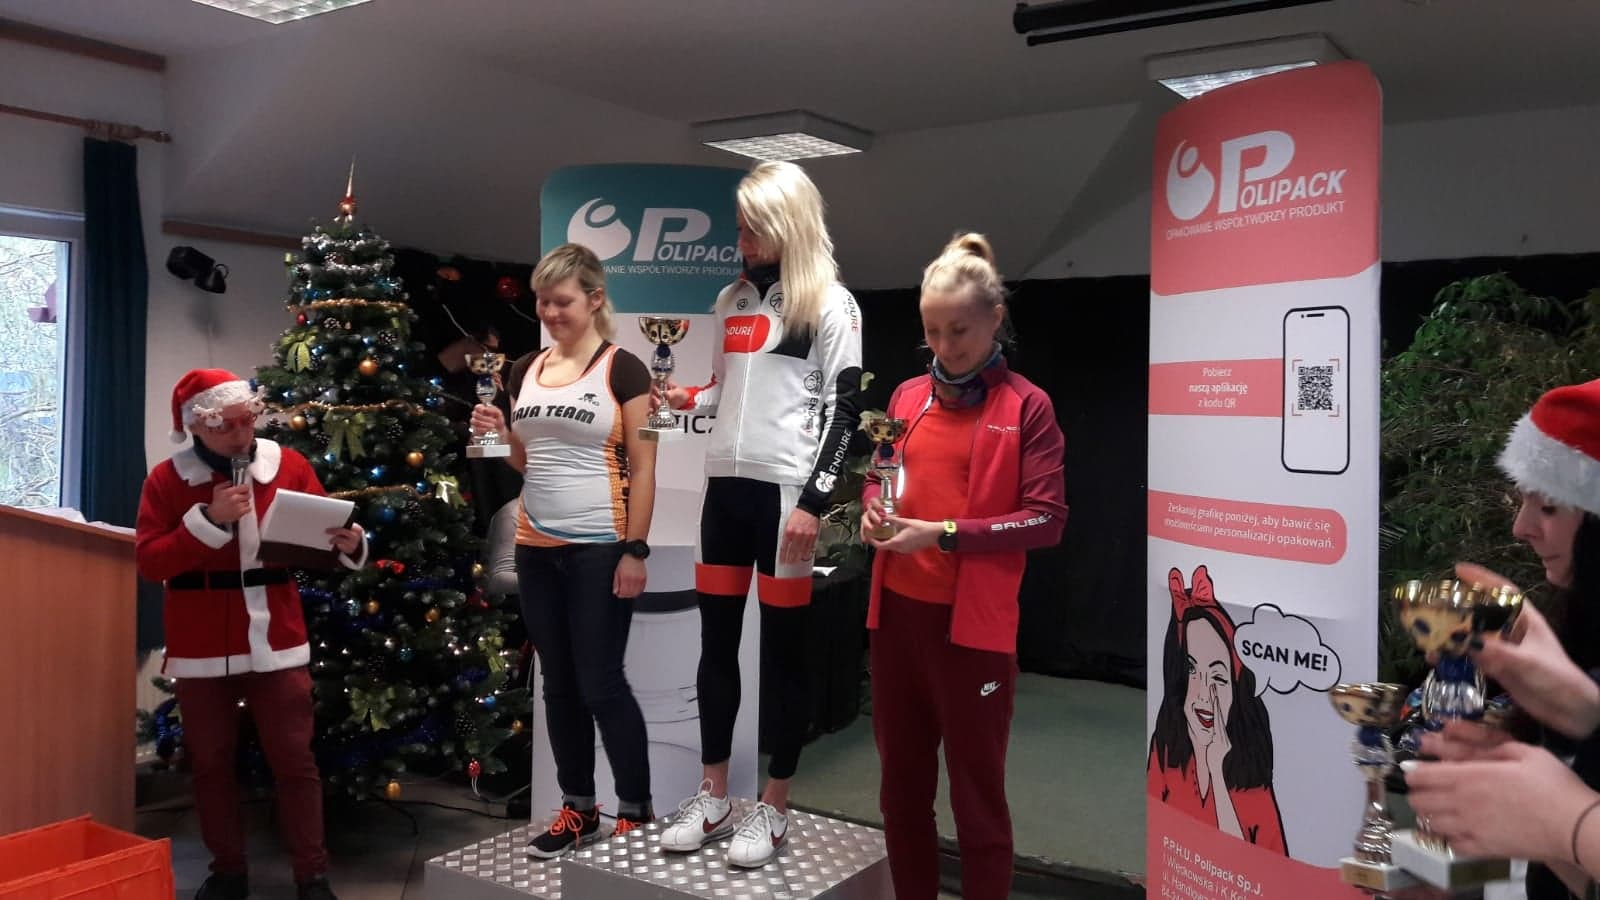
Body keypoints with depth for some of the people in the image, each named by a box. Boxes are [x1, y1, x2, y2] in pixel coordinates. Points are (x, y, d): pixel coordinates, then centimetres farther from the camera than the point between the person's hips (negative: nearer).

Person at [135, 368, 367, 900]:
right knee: (211, 761, 12)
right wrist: (208, 520, -19)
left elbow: (316, 538, 4)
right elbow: (148, 562, -8)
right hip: (200, 648, 1)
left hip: (276, 641, 0)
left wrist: (349, 545, -18)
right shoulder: (168, 478, -1)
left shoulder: (288, 466, 0)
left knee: (294, 758, 3)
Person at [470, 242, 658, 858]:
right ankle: (578, 808, 25)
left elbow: (642, 468, -8)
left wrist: (635, 549, -13)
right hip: (536, 549, 6)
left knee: (601, 684, -2)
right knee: (558, 683, 12)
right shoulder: (525, 371, 10)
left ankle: (637, 812, 13)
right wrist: (496, 434, -2)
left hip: (600, 550, -6)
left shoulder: (623, 370, -6)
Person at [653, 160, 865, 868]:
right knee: (716, 642, 10)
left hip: (787, 490, -6)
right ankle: (713, 798, 23)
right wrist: (683, 398, 0)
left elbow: (845, 409, -8)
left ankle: (773, 809, 15)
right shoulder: (732, 299, 16)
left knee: (783, 650, 2)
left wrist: (814, 502, -15)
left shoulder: (829, 304, -3)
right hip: (725, 485, 6)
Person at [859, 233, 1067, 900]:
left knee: (978, 798, 7)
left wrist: (945, 534, -20)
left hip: (974, 623, -5)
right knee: (901, 787, 17)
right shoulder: (908, 396, 9)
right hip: (897, 613, 5)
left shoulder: (1027, 406, -5)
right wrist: (873, 508, -4)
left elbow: (1047, 519, -11)